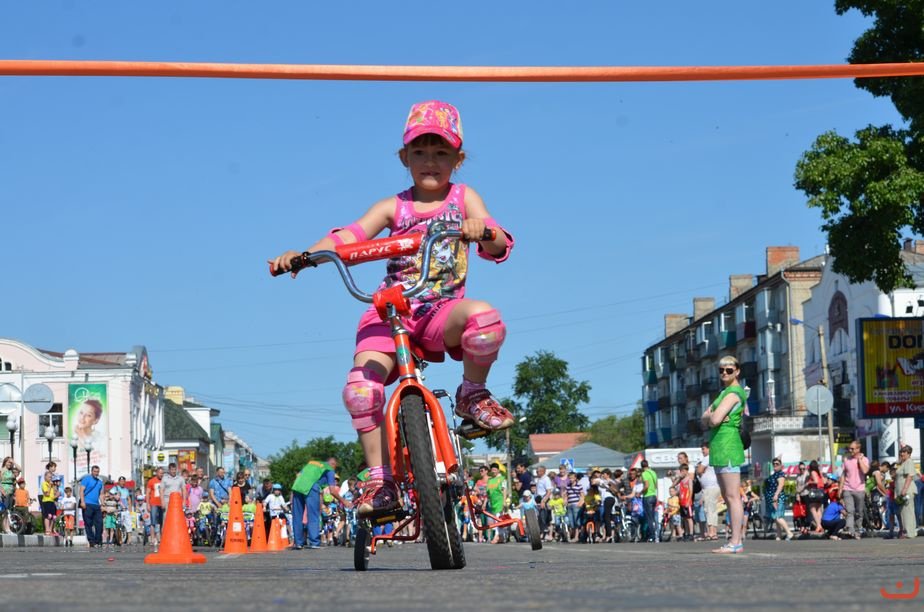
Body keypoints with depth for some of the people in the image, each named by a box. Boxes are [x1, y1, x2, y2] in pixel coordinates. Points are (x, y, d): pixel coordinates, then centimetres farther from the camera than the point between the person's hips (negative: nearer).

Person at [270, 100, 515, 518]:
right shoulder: (394, 207, 11)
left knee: (483, 316, -37)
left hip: (442, 310, -1)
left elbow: (499, 245, -4)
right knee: (360, 386, -24)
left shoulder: (464, 199, 10)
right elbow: (349, 237, -2)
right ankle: (380, 480, -11)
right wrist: (301, 255, -21)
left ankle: (473, 393, -7)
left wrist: (482, 230, -29)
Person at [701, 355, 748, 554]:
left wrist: (710, 416, 2)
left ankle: (736, 542, -13)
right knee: (727, 497, 11)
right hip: (720, 447, 11)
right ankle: (735, 540, 13)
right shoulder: (725, 393, 22)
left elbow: (714, 419, -20)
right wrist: (711, 417, -5)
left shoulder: (733, 393, -9)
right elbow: (705, 422, 16)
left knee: (732, 496, -11)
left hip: (727, 445, -11)